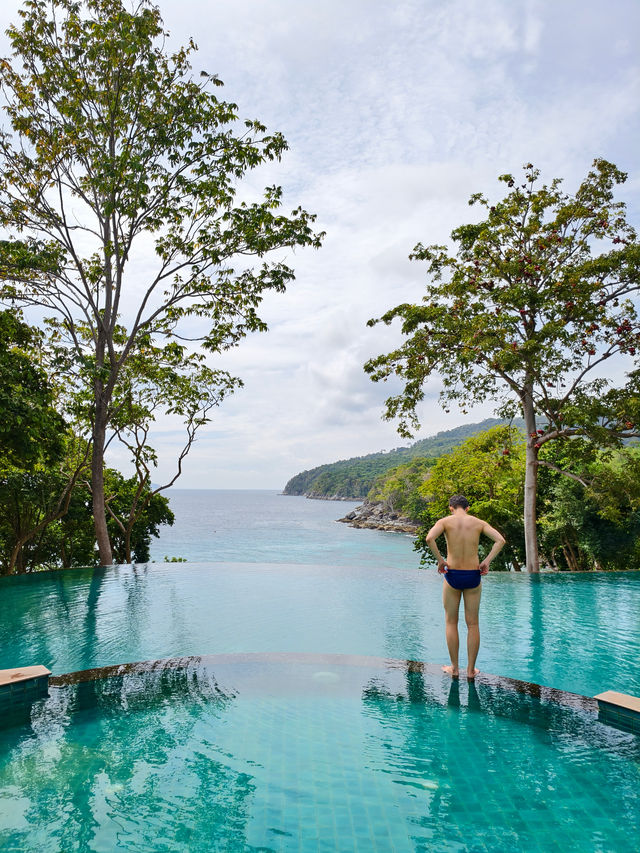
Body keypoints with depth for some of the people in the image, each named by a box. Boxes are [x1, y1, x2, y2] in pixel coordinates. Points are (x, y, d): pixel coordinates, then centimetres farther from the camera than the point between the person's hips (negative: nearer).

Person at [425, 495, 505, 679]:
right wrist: (487, 561, -4)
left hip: (452, 575, -2)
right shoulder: (478, 522, 3)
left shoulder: (446, 521, -4)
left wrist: (440, 560, -11)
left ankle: (454, 668, 18)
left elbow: (429, 538, -21)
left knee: (451, 622, 13)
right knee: (473, 624, 12)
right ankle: (471, 669, 19)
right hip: (473, 576, 2)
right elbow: (500, 540, -6)